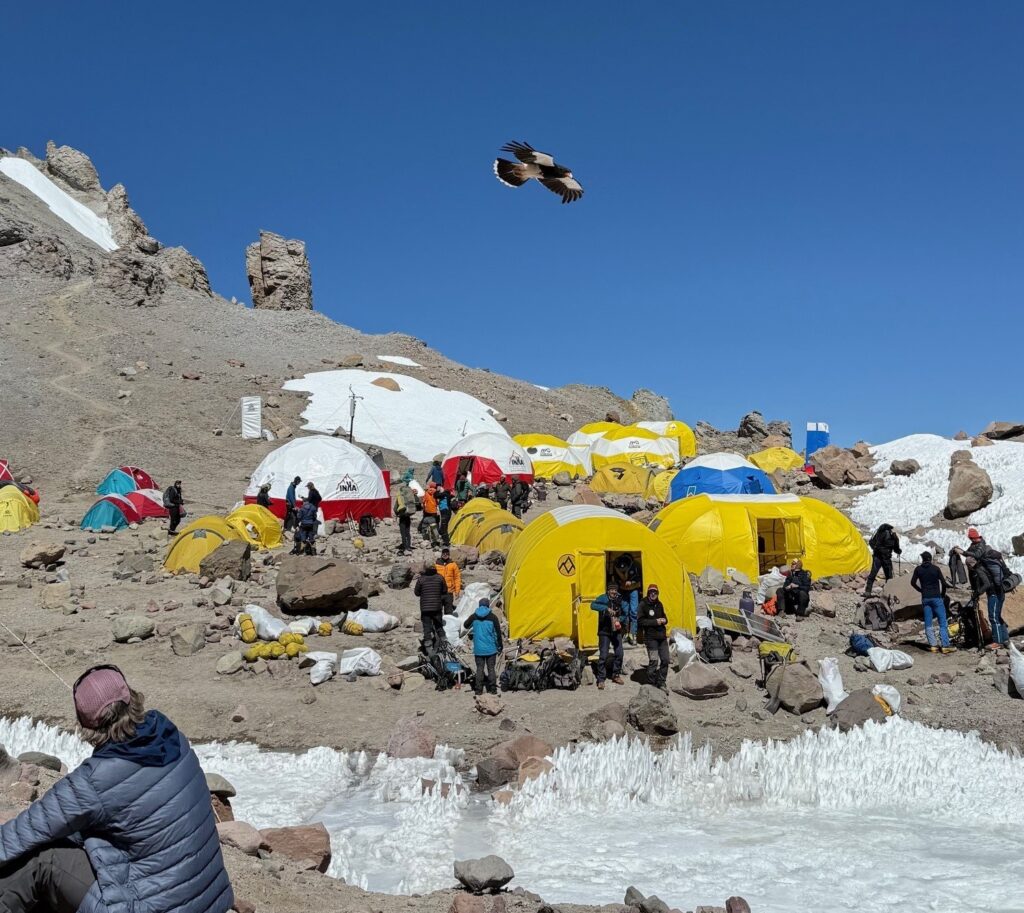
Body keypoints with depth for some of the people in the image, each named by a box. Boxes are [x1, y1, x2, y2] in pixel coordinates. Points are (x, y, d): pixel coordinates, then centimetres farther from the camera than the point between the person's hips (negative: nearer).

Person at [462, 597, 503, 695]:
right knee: (491, 668, 6)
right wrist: (500, 645, 7)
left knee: (479, 668, 6)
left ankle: (478, 690, 4)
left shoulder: (474, 616, -2)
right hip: (491, 649, -1)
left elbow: (465, 626, 15)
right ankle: (493, 689, 5)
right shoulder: (492, 617, -8)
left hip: (478, 649, 1)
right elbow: (498, 632, -4)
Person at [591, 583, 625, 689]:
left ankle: (616, 676, 25)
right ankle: (601, 679, 3)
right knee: (603, 655, -6)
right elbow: (593, 605, -32)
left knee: (619, 654, 7)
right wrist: (607, 608, -41)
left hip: (616, 631, 4)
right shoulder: (603, 598, -13)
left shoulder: (619, 599, -1)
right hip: (604, 631, -4)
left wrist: (620, 619, -14)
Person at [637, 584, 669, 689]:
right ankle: (651, 683, 7)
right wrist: (655, 622, -17)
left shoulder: (659, 604, 13)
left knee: (665, 660, 6)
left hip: (662, 636, 6)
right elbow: (640, 621, -13)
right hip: (651, 637, -6)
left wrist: (664, 620, 1)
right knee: (653, 661, -8)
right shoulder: (643, 604, -7)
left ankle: (661, 683, 19)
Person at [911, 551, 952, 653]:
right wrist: (942, 594, 8)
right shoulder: (935, 569, -1)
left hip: (925, 598, 2)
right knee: (942, 622, -2)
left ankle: (933, 645, 0)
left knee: (928, 623, 6)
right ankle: (945, 645, -8)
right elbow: (943, 583, -5)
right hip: (936, 598, -2)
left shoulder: (918, 569, 4)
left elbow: (913, 582, 5)